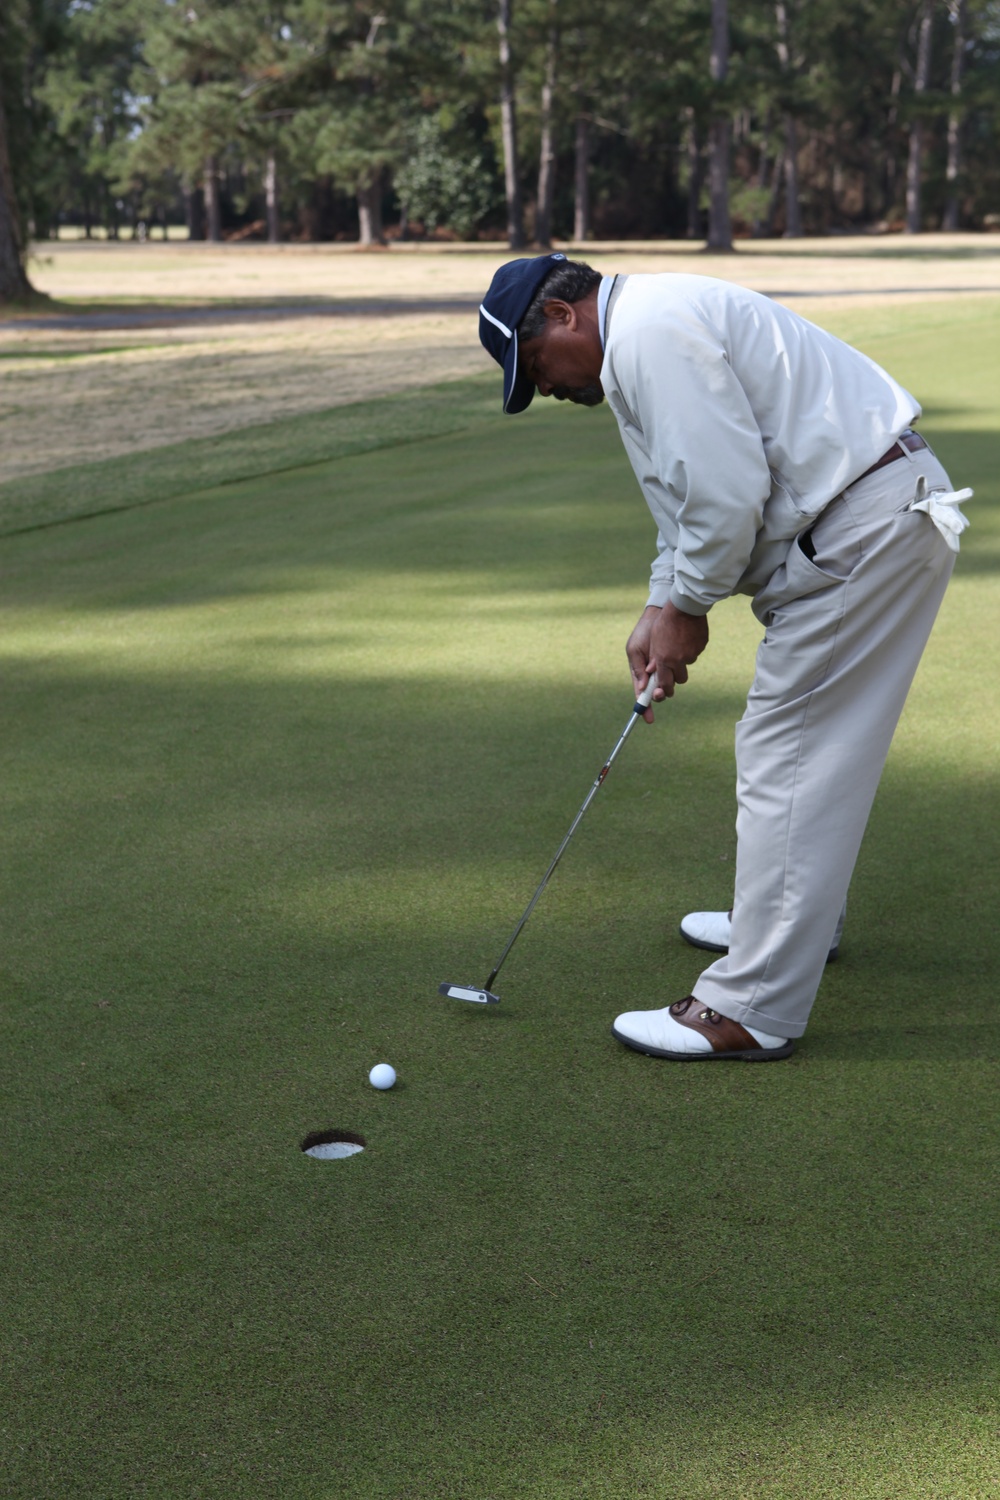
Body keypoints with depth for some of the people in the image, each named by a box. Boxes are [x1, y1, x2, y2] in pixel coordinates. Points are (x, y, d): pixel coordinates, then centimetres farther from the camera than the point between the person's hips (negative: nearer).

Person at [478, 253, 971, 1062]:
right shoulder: (647, 331, 19)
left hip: (868, 528, -11)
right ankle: (797, 921, 41)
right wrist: (661, 609, 16)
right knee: (816, 744, 23)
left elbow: (729, 491, -22)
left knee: (787, 756, -8)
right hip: (879, 516, 11)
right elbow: (693, 494, 24)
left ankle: (751, 1010, -3)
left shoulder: (651, 333, -16)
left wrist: (687, 609, -8)